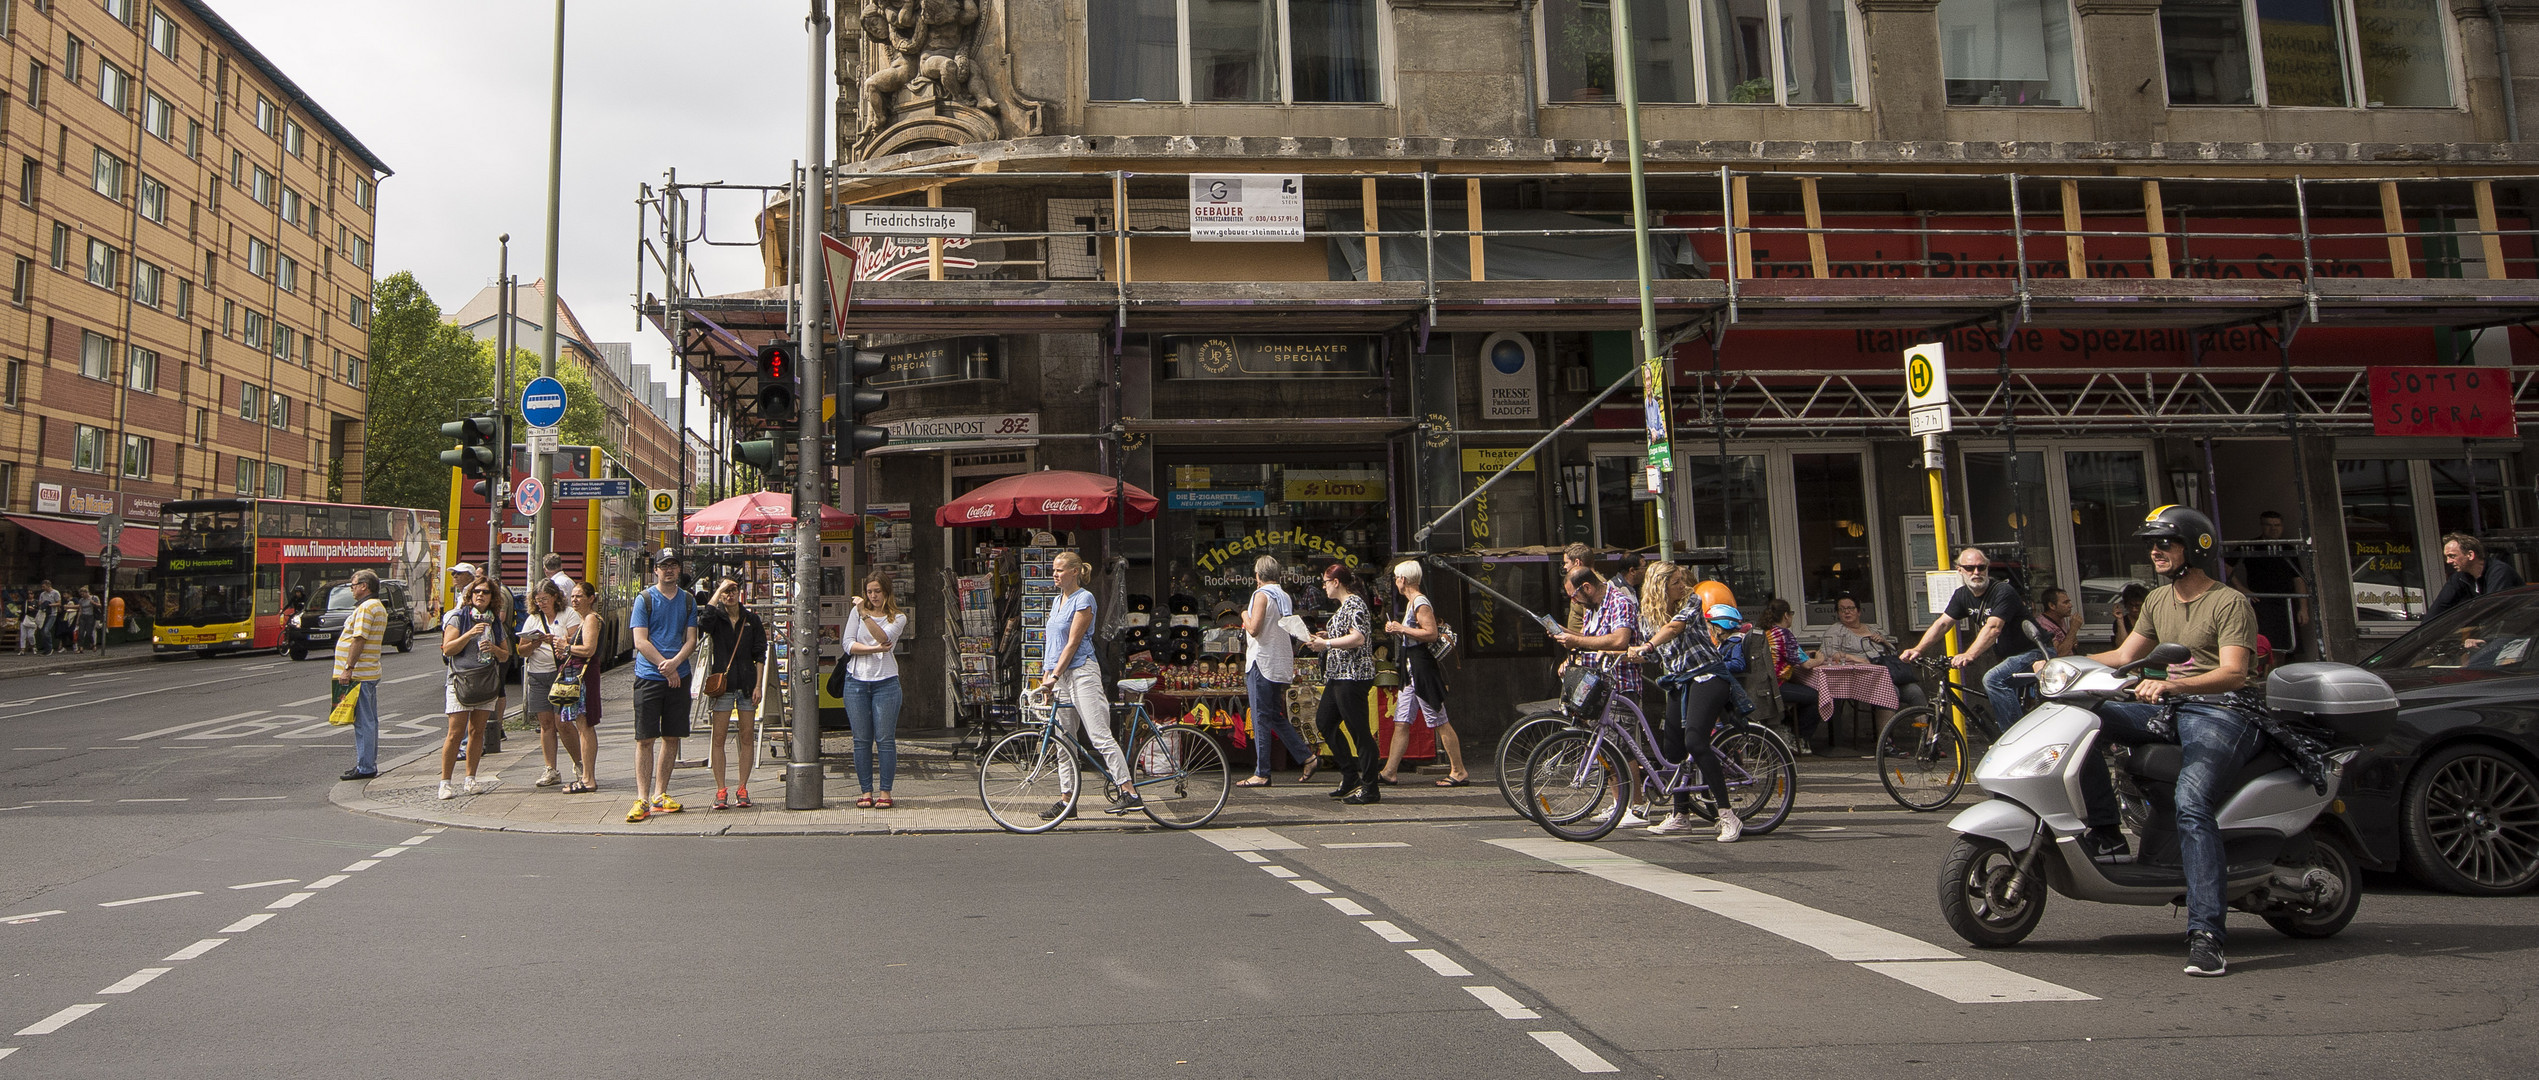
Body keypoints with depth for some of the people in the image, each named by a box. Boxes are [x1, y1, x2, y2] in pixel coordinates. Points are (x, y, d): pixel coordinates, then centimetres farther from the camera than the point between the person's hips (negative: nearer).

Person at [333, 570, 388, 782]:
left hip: (358, 674, -10)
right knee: (369, 720, 13)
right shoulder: (379, 607, 18)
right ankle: (369, 764, 19)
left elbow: (359, 639, -21)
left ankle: (365, 767, -6)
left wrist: (348, 668, -22)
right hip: (370, 673, 10)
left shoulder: (366, 608, -14)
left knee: (363, 721, -8)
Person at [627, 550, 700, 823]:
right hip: (648, 677, -4)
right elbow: (640, 641, -6)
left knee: (672, 737, 7)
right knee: (645, 739, -4)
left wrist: (675, 662, -14)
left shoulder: (688, 600, 11)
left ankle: (660, 795, 16)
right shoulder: (644, 599, 0)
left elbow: (691, 640, 5)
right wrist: (664, 665, -14)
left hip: (679, 677, 4)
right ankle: (642, 799, -2)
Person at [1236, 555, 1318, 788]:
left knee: (1261, 719, -4)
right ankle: (1307, 757, 13)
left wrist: (1244, 615, -2)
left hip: (1261, 663, -8)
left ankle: (1261, 774, -2)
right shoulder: (1285, 596, 13)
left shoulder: (1261, 595, -11)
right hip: (1281, 664, 8)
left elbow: (1254, 629, -20)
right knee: (1277, 716, 17)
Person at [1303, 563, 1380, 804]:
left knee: (1359, 730, -8)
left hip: (1353, 675, -11)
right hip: (1339, 675, 11)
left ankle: (1370, 789, -3)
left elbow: (1358, 638, -24)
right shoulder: (1345, 605, 18)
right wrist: (1325, 636, 15)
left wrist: (1326, 644, -20)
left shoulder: (1354, 604, -13)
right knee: (1324, 721, 14)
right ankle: (1351, 777, 19)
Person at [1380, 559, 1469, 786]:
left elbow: (1432, 633, -24)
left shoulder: (1421, 603, -14)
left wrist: (1402, 629, -17)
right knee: (1401, 722, 8)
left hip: (1423, 668, -10)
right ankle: (1390, 772, 9)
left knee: (1439, 721, -5)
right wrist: (1398, 631, 13)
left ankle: (1459, 771, 1)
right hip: (1412, 671, 10)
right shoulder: (1413, 603, 17)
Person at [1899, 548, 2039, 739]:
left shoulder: (2003, 591, -21)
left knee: (1992, 679, -31)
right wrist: (1918, 649, -17)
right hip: (2008, 656, 9)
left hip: (2030, 653, -9)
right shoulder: (1962, 595, 3)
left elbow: (1993, 628, -34)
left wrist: (1969, 655, -47)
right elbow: (1942, 623, -2)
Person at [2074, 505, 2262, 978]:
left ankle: (2206, 933, -32)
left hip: (2219, 713, -7)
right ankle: (2106, 833, -15)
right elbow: (2123, 656, 22)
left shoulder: (2231, 603, -4)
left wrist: (2169, 684, -33)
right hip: (2167, 710, 7)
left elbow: (2233, 673, -17)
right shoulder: (2158, 600, 20)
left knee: (2190, 801, -30)